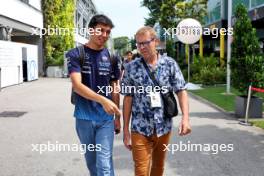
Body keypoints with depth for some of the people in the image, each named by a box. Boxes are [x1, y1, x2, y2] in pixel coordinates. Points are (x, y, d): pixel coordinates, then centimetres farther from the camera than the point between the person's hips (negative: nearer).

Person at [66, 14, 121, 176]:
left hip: (106, 118, 1)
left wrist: (117, 116, 9)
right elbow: (77, 85, -19)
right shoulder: (75, 54, -6)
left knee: (104, 163, -3)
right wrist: (102, 100, -32)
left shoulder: (111, 57, 3)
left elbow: (114, 88, 9)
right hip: (84, 117, -1)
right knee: (91, 159, 16)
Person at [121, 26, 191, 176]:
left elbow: (181, 91, -2)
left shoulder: (170, 64, -1)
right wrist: (126, 129, -1)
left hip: (164, 127, 2)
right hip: (140, 129, -1)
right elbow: (128, 98, 0)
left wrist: (185, 117, -17)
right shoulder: (131, 67, -3)